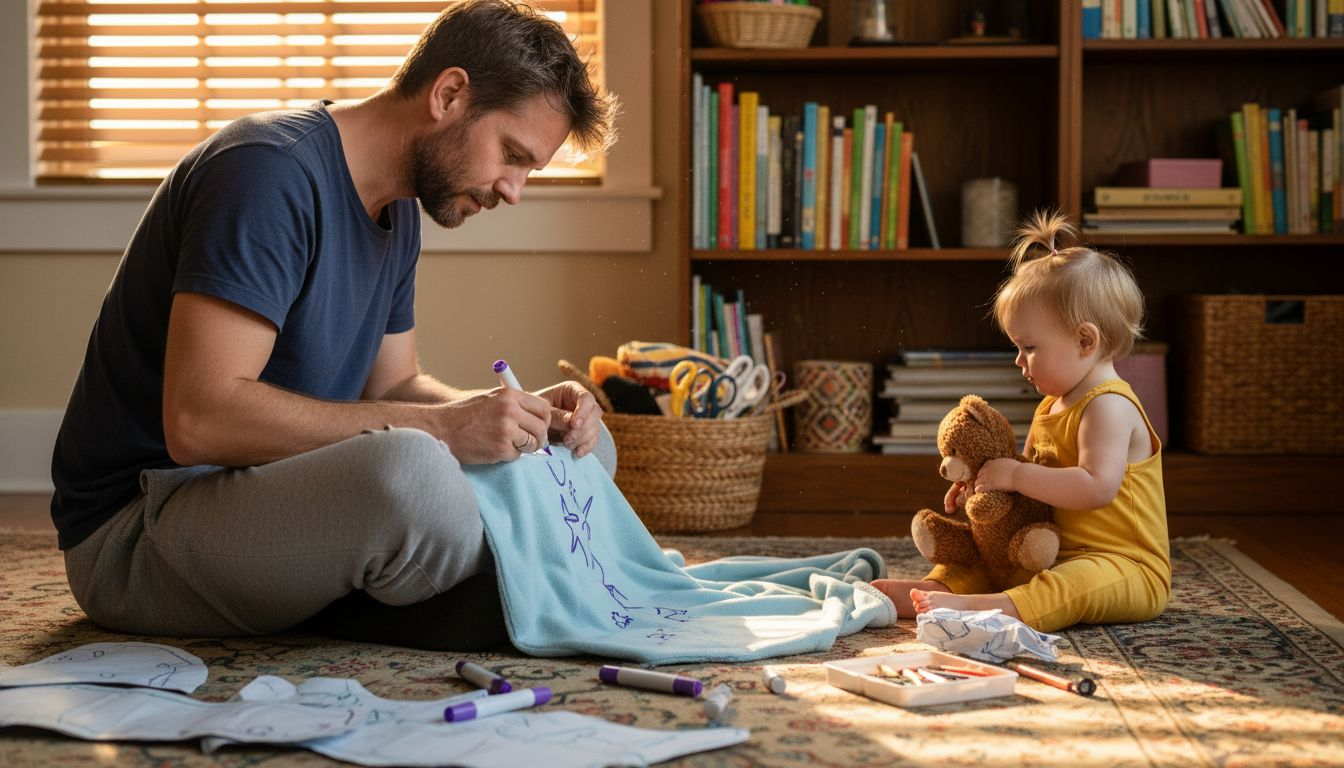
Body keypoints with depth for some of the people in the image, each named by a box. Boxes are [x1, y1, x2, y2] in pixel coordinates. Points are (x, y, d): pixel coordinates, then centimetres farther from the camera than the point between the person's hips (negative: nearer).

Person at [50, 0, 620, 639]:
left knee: (579, 445, 7)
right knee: (409, 468, -38)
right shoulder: (270, 172, -20)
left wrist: (517, 415, -3)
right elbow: (199, 420, -29)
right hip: (137, 528, -9)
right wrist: (439, 427, -28)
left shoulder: (397, 213, 11)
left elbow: (390, 386, 17)